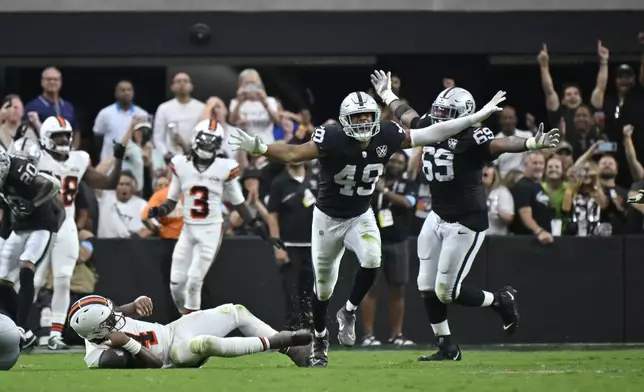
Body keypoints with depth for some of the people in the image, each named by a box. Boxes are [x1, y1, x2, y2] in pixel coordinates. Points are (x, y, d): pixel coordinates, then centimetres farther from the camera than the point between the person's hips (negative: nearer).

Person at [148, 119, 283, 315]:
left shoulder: (224, 168, -5)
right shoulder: (180, 165, 0)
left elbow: (238, 203, 4)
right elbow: (171, 201, 8)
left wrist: (259, 228, 1)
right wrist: (159, 211, -14)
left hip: (211, 232, -3)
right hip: (188, 230, 3)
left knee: (194, 281, -11)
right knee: (176, 283, -1)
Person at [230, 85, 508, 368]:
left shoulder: (386, 136, -16)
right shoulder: (333, 139, -28)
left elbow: (430, 135, -9)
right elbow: (292, 154, -33)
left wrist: (477, 117, -9)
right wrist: (258, 148, -50)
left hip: (361, 216, 2)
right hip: (328, 218, -2)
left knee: (372, 260, -27)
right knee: (324, 287, 9)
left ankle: (349, 312, -1)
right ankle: (320, 338, 35)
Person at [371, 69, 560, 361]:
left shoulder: (471, 140, -22)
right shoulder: (431, 130, 1)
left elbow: (500, 144, -39)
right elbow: (407, 116, 21)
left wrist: (532, 144, -58)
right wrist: (387, 94, 37)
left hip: (466, 224, -8)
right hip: (437, 217, 8)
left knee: (446, 292, -5)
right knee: (427, 286, 10)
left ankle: (501, 301, 21)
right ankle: (447, 347, 23)